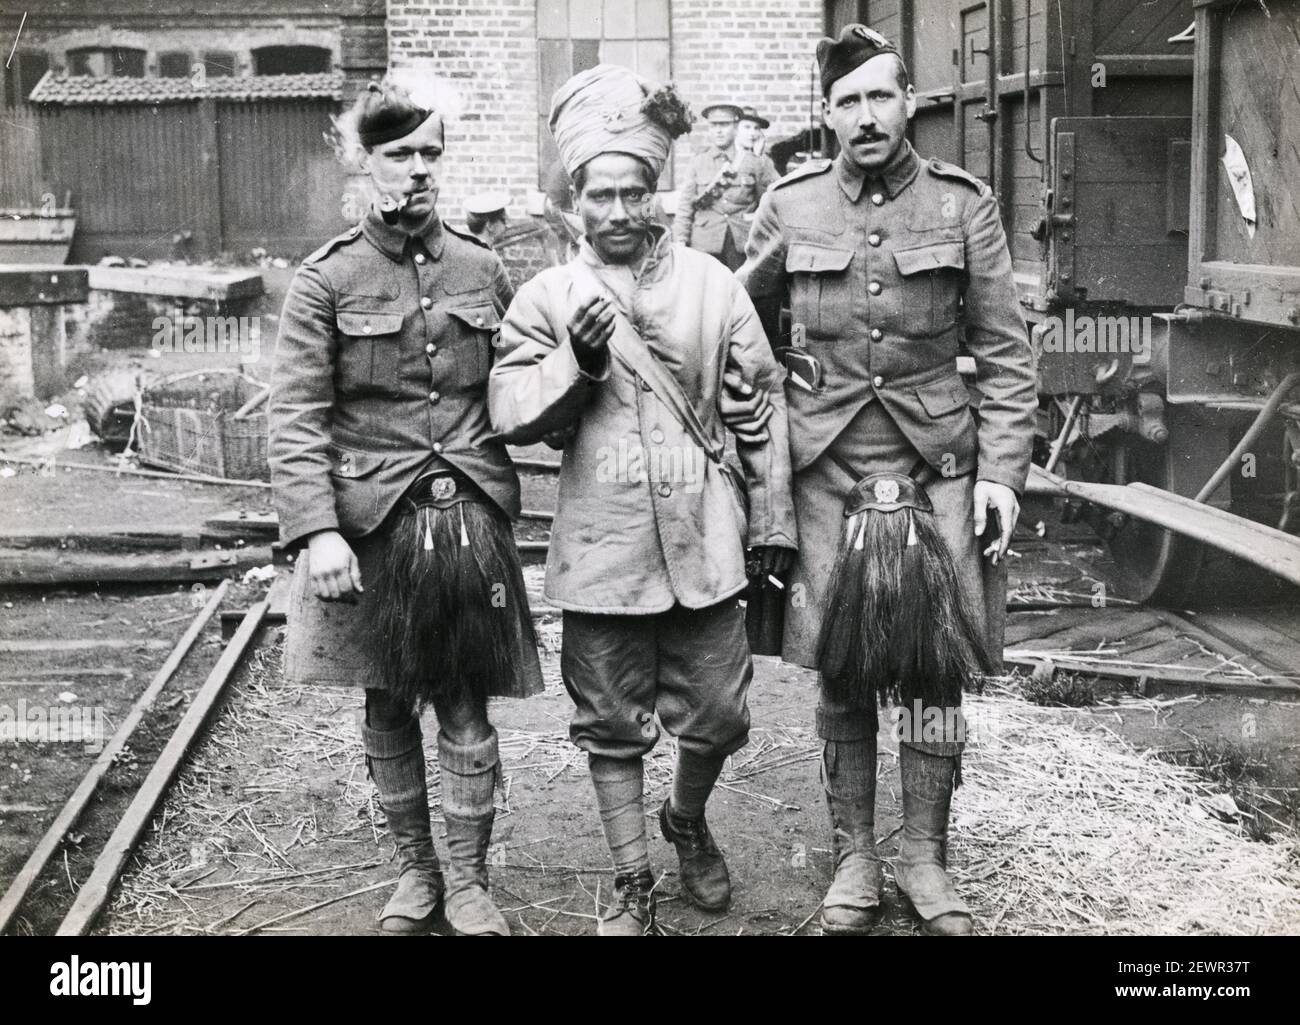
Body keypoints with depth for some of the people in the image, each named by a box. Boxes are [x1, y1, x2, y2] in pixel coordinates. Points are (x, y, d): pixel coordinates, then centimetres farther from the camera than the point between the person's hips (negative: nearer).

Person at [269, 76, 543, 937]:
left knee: (465, 704, 6)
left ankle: (470, 881, 20)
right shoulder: (327, 279, -2)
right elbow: (296, 416, -8)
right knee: (388, 705, 11)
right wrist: (317, 532, -17)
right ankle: (415, 870, 28)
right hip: (372, 523, -1)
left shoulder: (483, 269, 6)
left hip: (471, 519, 1)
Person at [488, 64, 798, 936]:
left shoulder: (713, 285, 4)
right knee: (614, 726, 8)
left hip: (703, 543, 1)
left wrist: (773, 517, 8)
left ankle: (688, 823, 40)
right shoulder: (546, 297, 1)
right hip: (602, 548, -1)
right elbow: (510, 414, -4)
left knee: (717, 715, 9)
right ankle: (632, 886, 24)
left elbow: (762, 403, 8)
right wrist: (577, 363, -20)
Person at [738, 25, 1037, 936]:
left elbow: (1005, 351, 2)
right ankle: (855, 859, 20)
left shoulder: (964, 205, 1)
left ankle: (925, 858, 18)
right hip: (825, 468, 1)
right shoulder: (790, 207, 4)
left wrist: (1002, 471, -5)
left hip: (936, 463, 0)